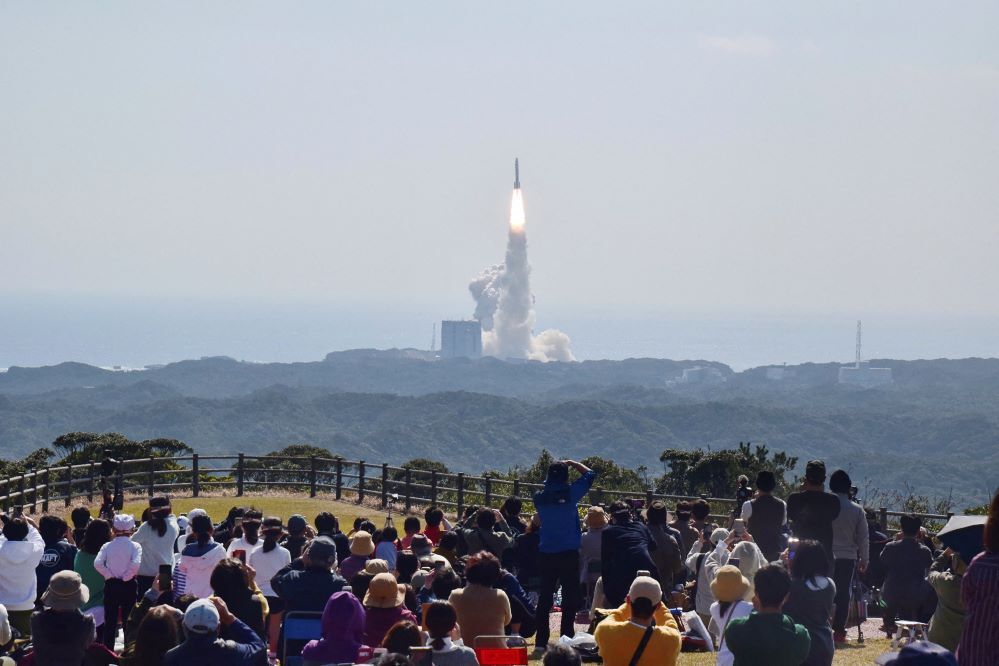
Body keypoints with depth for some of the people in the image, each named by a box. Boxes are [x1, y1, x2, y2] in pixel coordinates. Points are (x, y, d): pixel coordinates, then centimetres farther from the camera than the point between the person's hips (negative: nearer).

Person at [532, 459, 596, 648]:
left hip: (546, 554, 3)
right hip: (569, 553, -3)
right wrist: (571, 463, 12)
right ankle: (566, 638, -2)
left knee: (544, 597, 7)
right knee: (570, 597, 2)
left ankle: (541, 641, 5)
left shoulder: (540, 497, 0)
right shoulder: (570, 493, -9)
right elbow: (590, 474, 3)